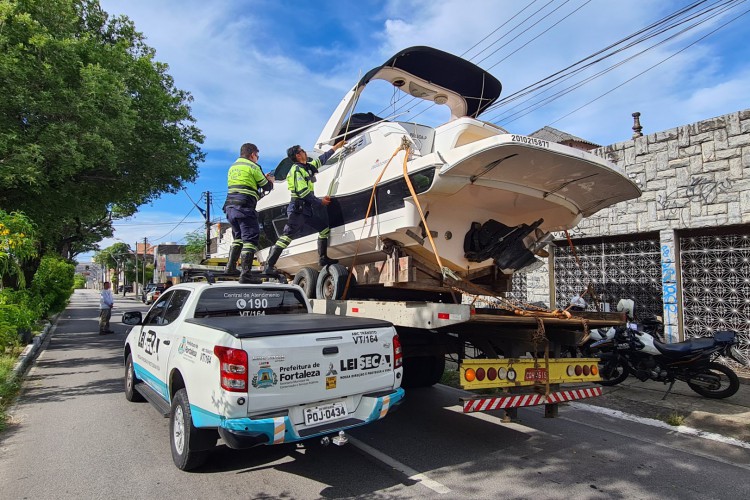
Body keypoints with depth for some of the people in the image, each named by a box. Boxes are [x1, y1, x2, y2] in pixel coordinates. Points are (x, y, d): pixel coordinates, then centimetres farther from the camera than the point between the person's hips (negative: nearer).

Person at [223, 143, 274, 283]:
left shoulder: (232, 167, 23)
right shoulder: (252, 167, -1)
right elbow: (266, 187, 3)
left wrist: (264, 178, 32)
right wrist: (270, 181, 27)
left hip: (230, 207, 8)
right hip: (244, 207, -8)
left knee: (238, 237, 23)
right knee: (251, 239, -9)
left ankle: (230, 267, 22)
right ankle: (244, 274, -17)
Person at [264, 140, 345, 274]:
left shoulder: (308, 167, 18)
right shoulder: (296, 169, -9)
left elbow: (323, 159, 31)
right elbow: (302, 192, -18)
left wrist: (337, 146, 37)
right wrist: (320, 202, -11)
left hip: (307, 209, 10)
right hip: (297, 209, -10)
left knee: (325, 228, 13)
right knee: (286, 237, -14)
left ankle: (323, 258, 18)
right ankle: (268, 266, -14)